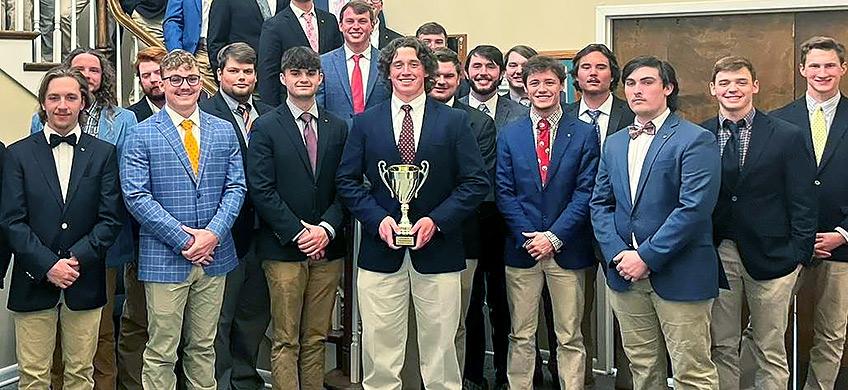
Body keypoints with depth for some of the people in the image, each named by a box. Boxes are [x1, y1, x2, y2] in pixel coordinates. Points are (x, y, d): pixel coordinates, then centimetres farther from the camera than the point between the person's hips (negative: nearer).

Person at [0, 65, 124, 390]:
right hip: (33, 284, 0)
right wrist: (48, 265, -13)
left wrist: (76, 259, -11)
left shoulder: (104, 153, 4)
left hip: (85, 283, 1)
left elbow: (111, 217, -1)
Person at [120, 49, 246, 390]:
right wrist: (183, 238, -14)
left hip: (214, 257, 3)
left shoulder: (224, 131, 9)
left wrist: (213, 234, -10)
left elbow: (236, 187, 4)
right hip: (165, 258, -3)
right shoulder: (142, 135, -2)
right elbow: (136, 196, -9)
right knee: (161, 352, 5)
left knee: (204, 347, 15)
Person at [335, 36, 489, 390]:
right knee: (380, 347, 6)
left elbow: (477, 182, 0)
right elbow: (346, 181, 6)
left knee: (439, 345, 7)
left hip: (437, 250, -1)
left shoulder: (454, 121, 4)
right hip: (381, 251, 1)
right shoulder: (365, 123, 7)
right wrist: (377, 218, -9)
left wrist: (437, 220, -12)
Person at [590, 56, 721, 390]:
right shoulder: (614, 143, 14)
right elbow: (600, 204, 11)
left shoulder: (696, 140, -7)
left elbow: (694, 207, -17)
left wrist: (647, 256, -17)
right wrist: (618, 254, -5)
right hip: (625, 274, 6)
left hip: (679, 275, -6)